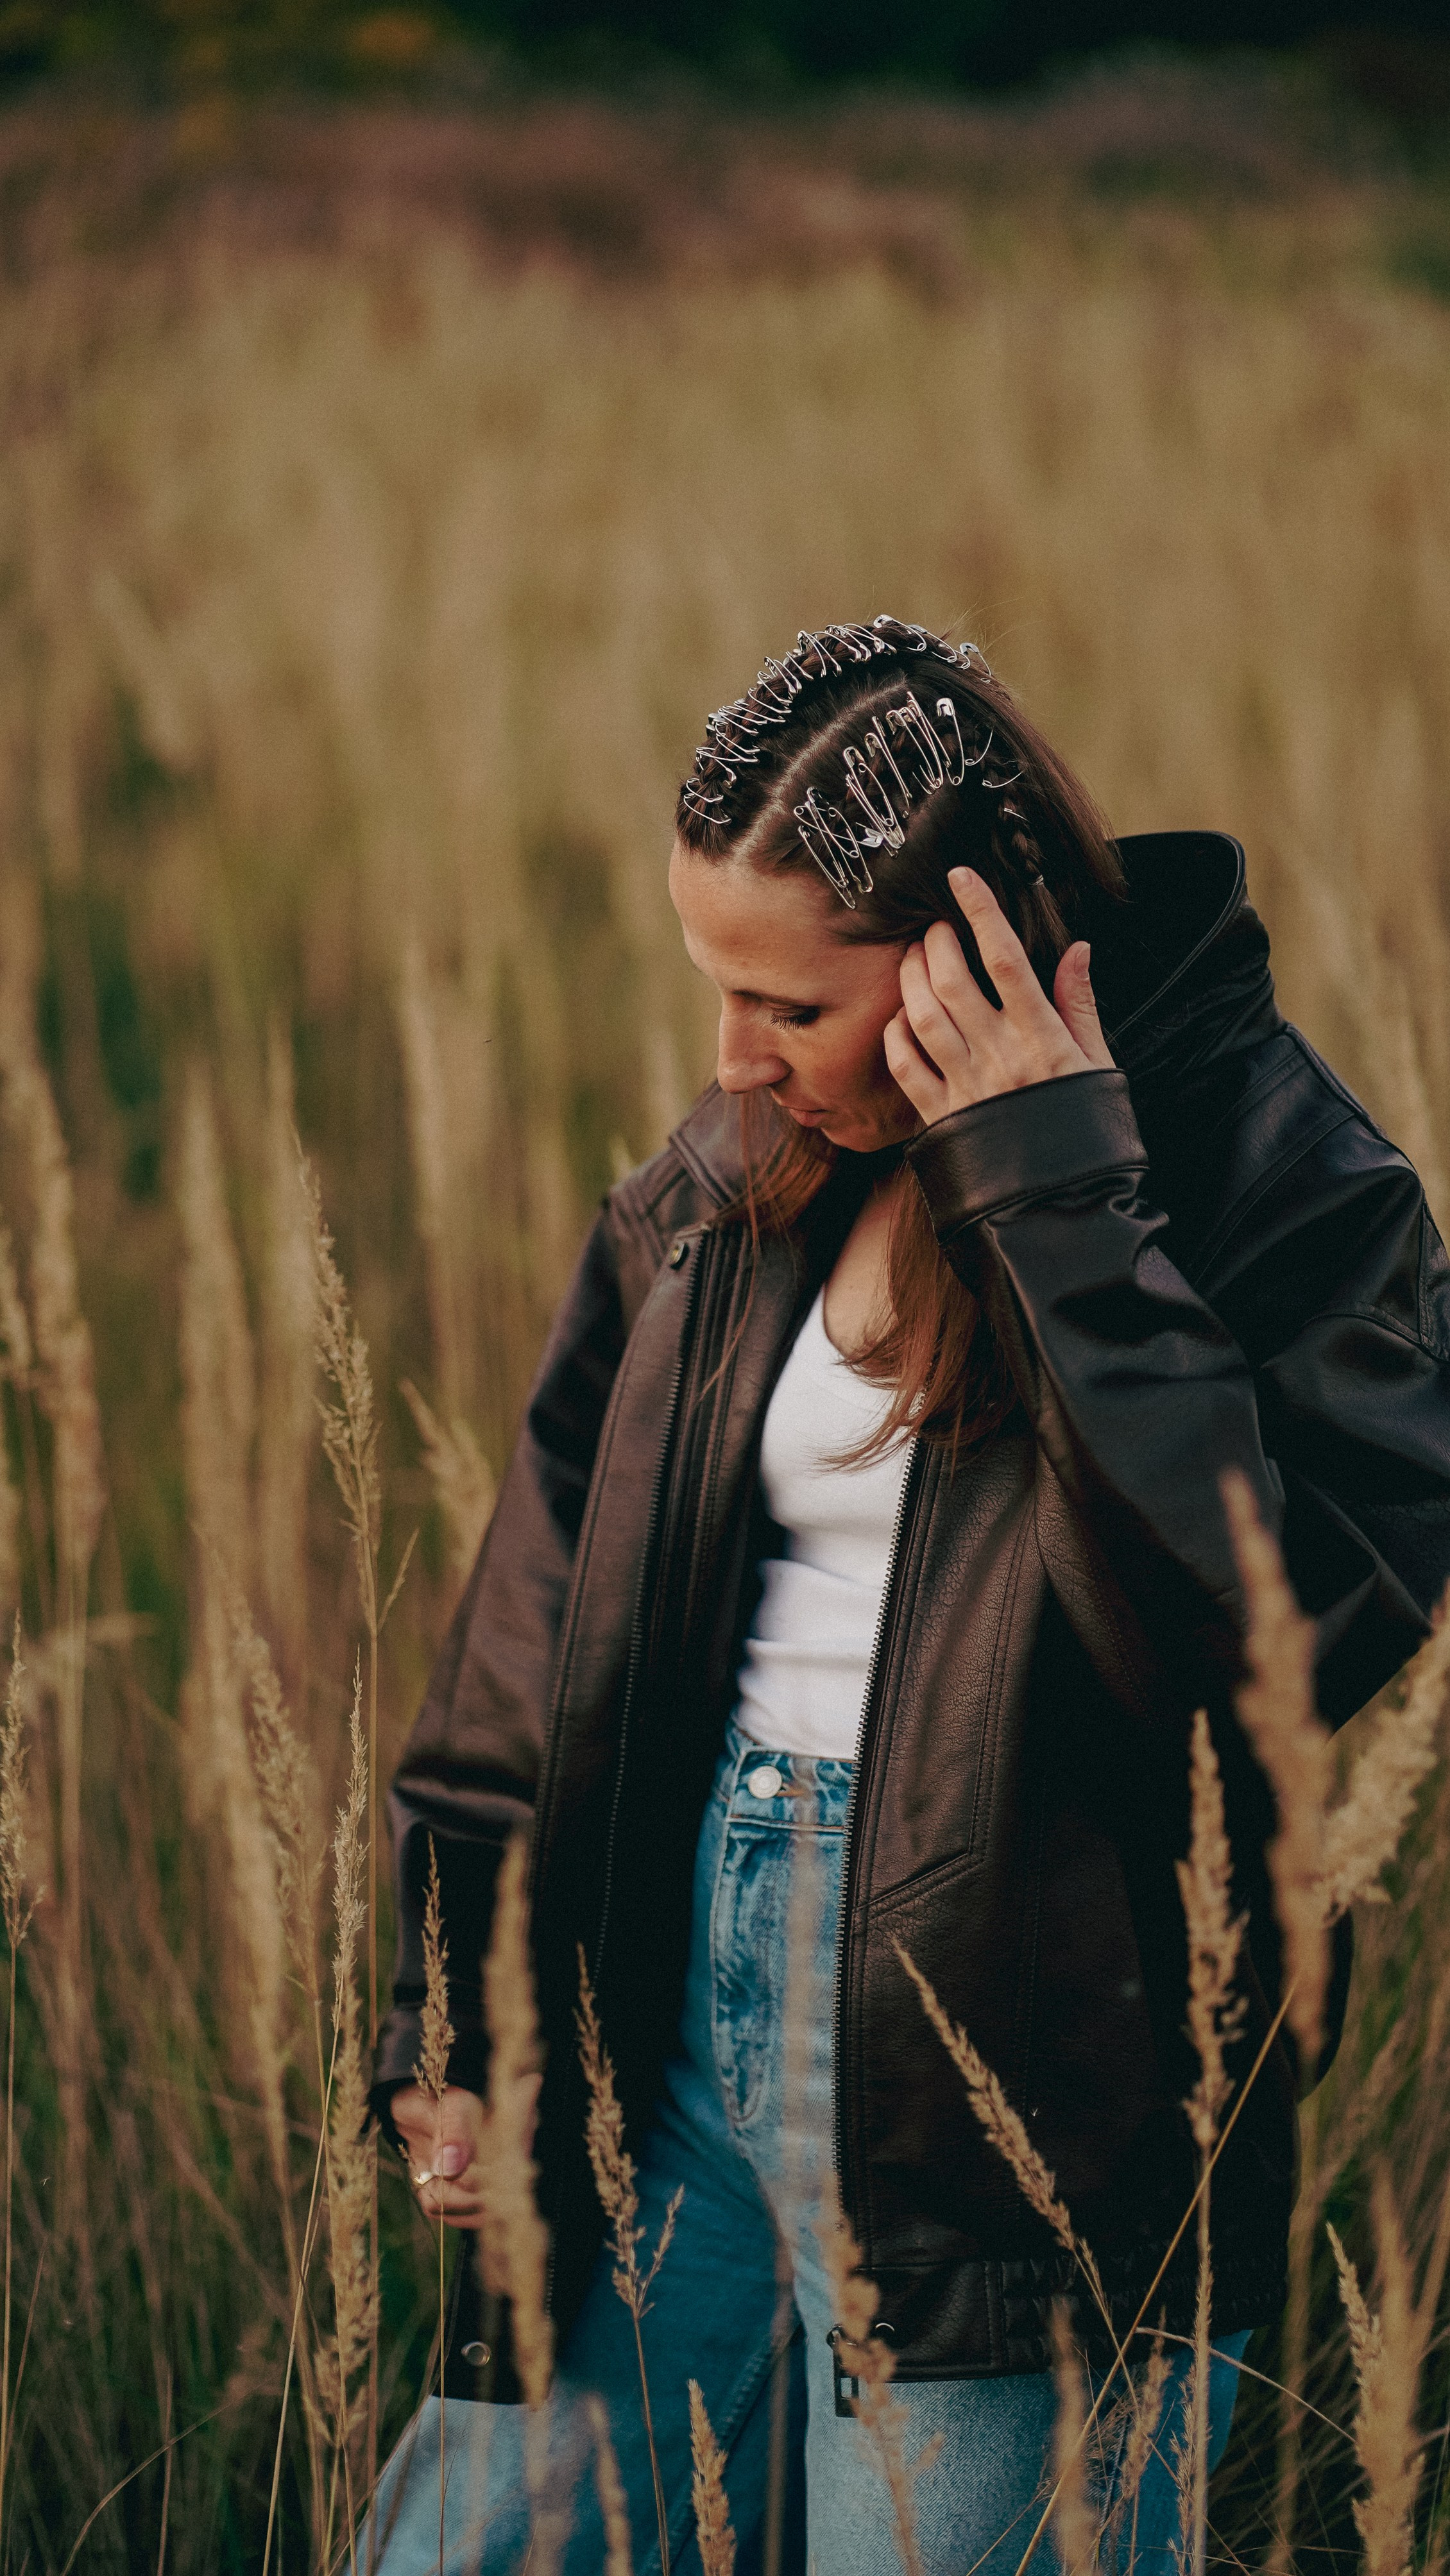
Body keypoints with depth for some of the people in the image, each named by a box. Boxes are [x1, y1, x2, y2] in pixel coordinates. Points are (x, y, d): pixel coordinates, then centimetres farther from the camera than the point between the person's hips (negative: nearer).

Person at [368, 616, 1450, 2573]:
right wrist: (456, 2011, 12)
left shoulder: (1279, 1176, -10)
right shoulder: (736, 1179, 8)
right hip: (679, 2011, 6)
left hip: (1024, 2126, -6)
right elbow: (554, 1591, 16)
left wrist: (1065, 1201, -23)